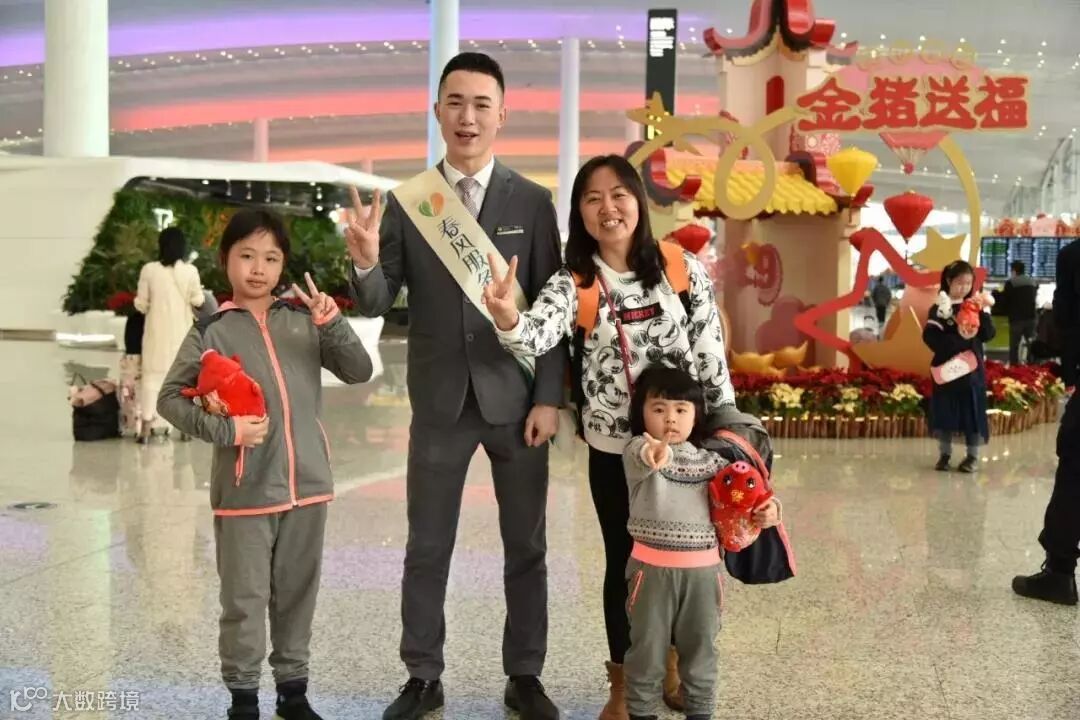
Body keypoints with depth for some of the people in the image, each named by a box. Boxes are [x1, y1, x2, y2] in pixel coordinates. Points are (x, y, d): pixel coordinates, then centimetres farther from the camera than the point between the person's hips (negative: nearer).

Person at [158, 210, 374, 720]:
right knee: (245, 598, 6)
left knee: (297, 593, 15)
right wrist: (225, 429, -16)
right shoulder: (211, 330, -4)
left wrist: (332, 325, -16)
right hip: (245, 488, -3)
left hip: (306, 482, 3)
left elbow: (359, 372, -1)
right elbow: (170, 398, -4)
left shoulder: (302, 319, 4)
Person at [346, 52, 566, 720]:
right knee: (427, 548, 9)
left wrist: (549, 398, -7)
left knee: (526, 548, 9)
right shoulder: (405, 202, 1)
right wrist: (367, 263, -22)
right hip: (440, 402, 1)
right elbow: (377, 304, -1)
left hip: (516, 399, 0)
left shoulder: (532, 202, 0)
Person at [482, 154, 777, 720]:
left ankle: (671, 667, 36)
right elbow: (540, 335, -28)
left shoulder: (683, 269, -5)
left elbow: (711, 354, -1)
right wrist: (507, 318, -49)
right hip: (613, 448, -1)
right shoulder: (571, 284, -8)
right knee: (624, 561, 10)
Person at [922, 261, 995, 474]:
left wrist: (983, 313, -16)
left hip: (972, 367, 1)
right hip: (946, 366, -1)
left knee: (972, 410, 3)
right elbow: (931, 337, -14)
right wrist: (958, 340, -21)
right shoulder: (939, 308, -3)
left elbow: (988, 335, -2)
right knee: (944, 410, 5)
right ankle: (945, 454, 17)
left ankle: (972, 455, 14)